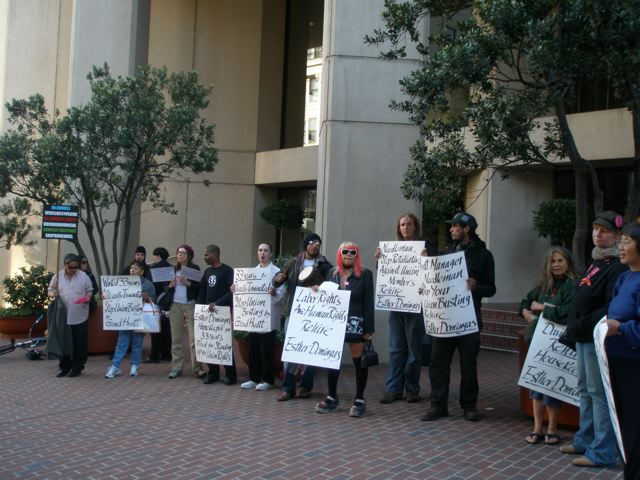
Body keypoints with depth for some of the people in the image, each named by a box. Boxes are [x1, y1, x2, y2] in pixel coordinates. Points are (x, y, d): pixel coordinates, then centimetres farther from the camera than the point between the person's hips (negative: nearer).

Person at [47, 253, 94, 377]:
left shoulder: (83, 276, 1)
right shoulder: (58, 276, 4)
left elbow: (90, 290, 8)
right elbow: (50, 291, 12)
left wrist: (88, 297, -13)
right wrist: (53, 294, -11)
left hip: (80, 316, -1)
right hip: (63, 316, 1)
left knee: (80, 343, 3)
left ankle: (77, 367, 14)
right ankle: (64, 367, 17)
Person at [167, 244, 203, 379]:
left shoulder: (195, 268, 2)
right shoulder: (173, 269, 14)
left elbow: (200, 287, -4)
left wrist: (187, 283, -17)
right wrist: (170, 285, -3)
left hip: (190, 306, -4)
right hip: (175, 306, 4)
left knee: (194, 338, -7)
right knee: (176, 339, 3)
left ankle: (197, 368, -3)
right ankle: (176, 367, 8)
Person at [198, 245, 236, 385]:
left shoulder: (227, 270, -6)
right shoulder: (207, 272, 14)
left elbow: (232, 291, -15)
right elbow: (202, 291, 16)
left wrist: (217, 303, -21)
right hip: (208, 312, 6)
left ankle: (230, 374, 5)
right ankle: (212, 372, 13)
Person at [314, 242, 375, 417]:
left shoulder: (365, 274, -2)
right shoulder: (333, 273, 10)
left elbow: (368, 303, -6)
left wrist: (369, 328, -10)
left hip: (355, 324, -4)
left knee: (359, 361, 3)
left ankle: (360, 400, 10)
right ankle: (332, 397, 19)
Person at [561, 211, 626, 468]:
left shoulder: (617, 267, -16)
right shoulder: (596, 262, 17)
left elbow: (611, 308, -24)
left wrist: (583, 325, -22)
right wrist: (574, 328, 15)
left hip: (597, 340, -10)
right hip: (584, 338, 11)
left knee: (598, 392, -5)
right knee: (585, 390, 18)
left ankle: (602, 451, 2)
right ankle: (585, 440, 30)